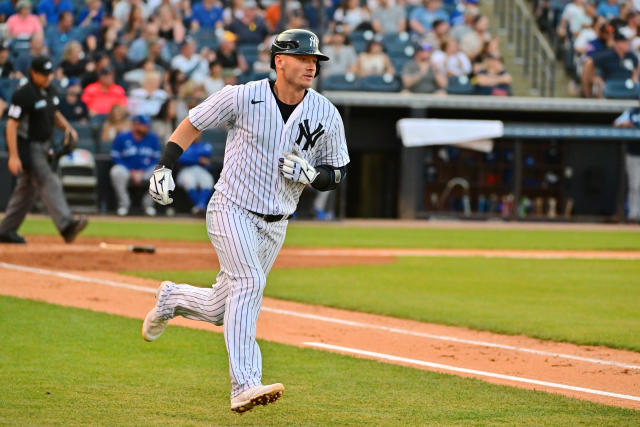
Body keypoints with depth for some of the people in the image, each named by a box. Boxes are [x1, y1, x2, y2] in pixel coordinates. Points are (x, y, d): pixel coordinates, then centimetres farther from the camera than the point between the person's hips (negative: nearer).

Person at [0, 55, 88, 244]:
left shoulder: (50, 91, 8)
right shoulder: (23, 95, -18)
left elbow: (55, 114, 24)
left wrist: (67, 126, 3)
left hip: (43, 146, 9)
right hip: (28, 148, -9)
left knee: (27, 189, 13)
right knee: (49, 184, -19)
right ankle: (66, 225, -30)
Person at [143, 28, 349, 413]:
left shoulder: (326, 115, -4)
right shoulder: (243, 97, -13)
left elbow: (337, 175, 5)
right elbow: (192, 124, 1)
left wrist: (310, 174, -17)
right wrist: (164, 168, -9)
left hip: (274, 226, 5)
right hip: (232, 211, -5)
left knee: (219, 310, 10)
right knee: (249, 283, -26)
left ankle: (172, 298, 44)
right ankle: (244, 387, -31)